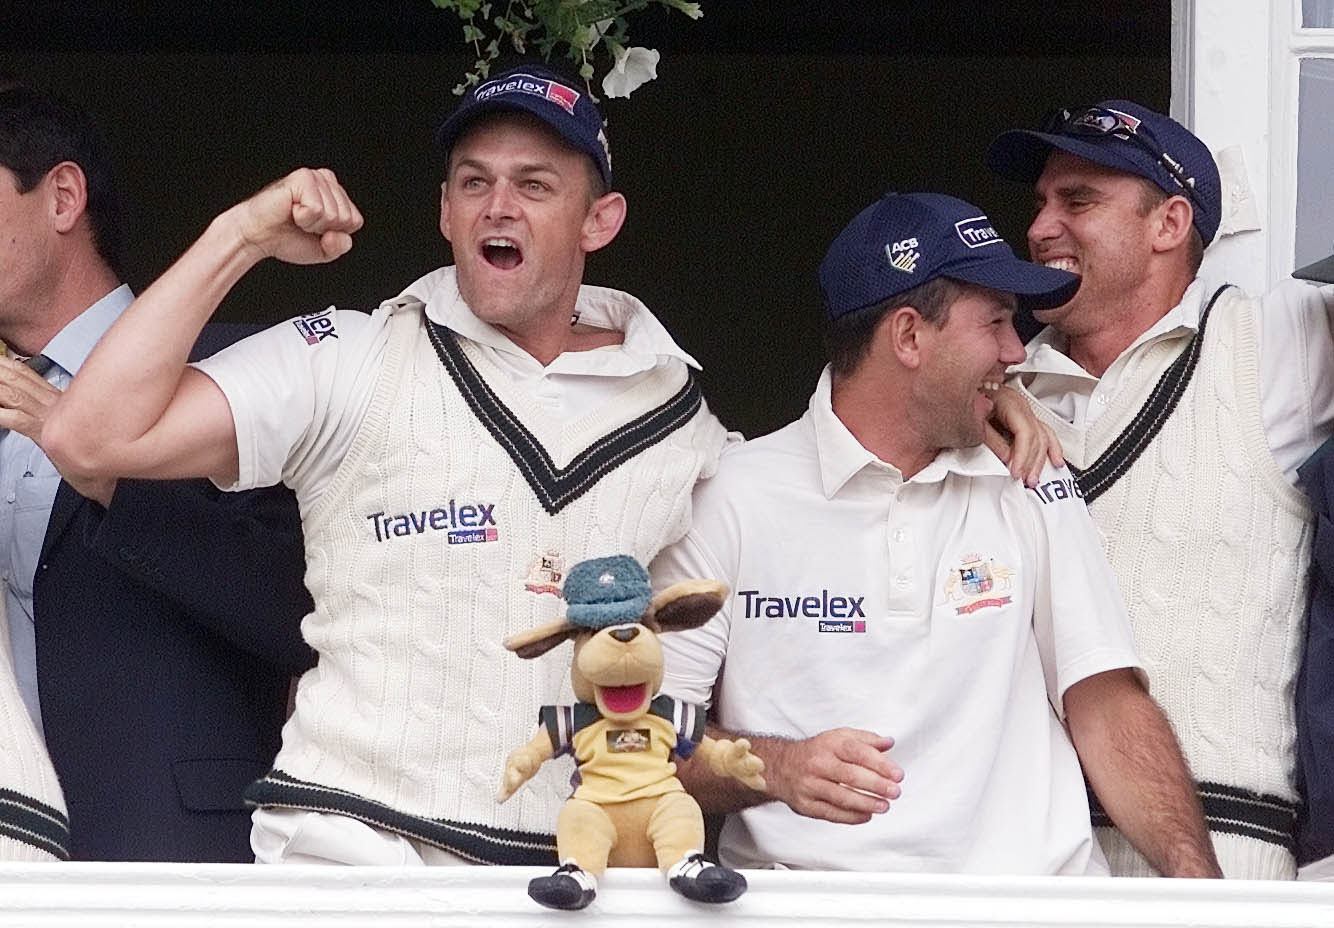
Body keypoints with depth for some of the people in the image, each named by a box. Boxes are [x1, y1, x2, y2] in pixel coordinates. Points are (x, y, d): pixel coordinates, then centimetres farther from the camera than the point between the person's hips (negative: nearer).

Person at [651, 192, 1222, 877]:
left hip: (1035, 874, 2)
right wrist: (779, 768, -17)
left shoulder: (1030, 489, 16)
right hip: (808, 878, -2)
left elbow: (1106, 703, 10)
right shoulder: (733, 496, 5)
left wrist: (1194, 873, -6)